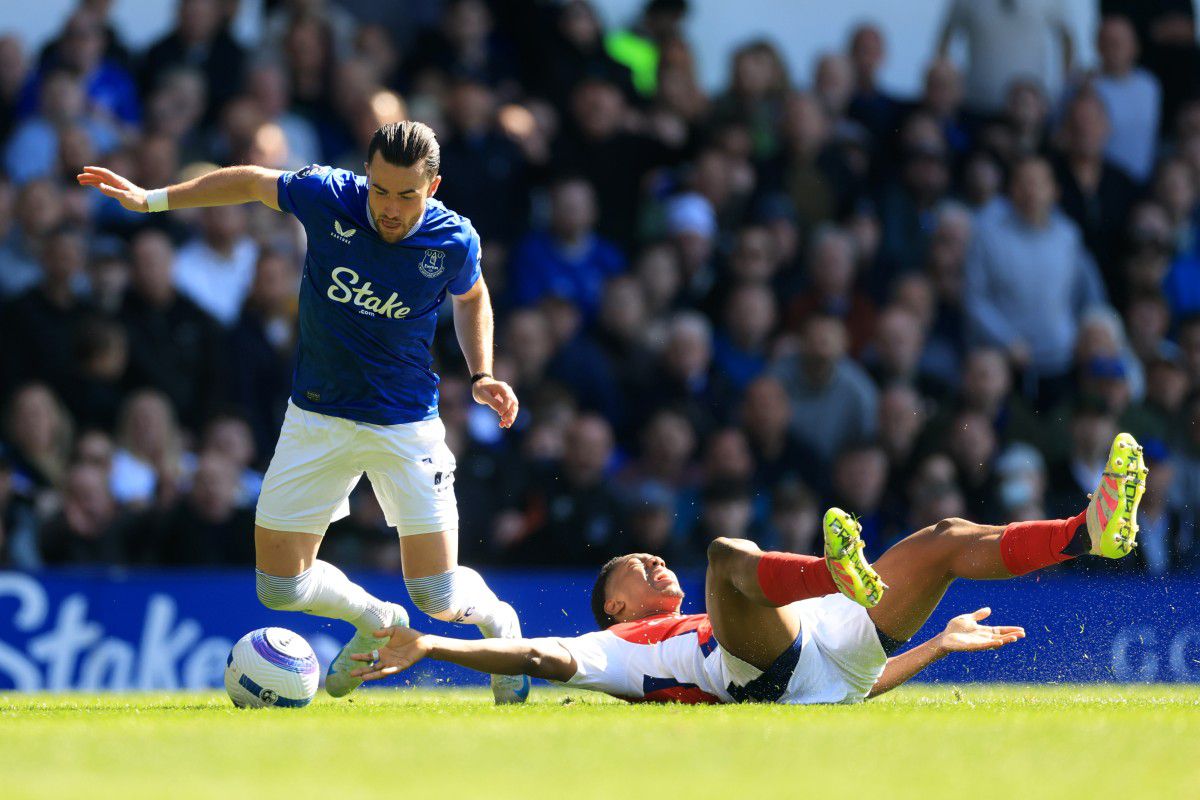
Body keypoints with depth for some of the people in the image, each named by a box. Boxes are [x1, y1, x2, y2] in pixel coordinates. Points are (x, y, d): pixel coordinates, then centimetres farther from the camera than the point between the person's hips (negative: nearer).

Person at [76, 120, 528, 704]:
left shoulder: (454, 241, -14)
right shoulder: (327, 196, -15)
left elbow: (472, 297, 10)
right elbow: (251, 182, 5)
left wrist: (481, 376, -2)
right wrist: (151, 199, 7)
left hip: (406, 425, -2)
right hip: (316, 417, 2)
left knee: (438, 596, -9)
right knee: (280, 587, 1)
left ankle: (496, 620, 27)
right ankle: (375, 621, 32)